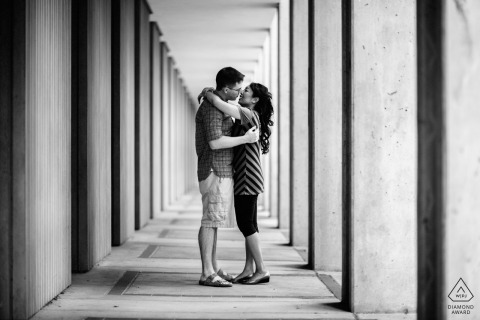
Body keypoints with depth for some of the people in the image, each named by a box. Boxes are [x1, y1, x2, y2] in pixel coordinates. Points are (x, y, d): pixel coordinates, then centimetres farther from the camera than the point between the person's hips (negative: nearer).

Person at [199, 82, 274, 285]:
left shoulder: (249, 114, -15)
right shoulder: (247, 119, 15)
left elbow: (218, 103, -24)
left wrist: (207, 93, -5)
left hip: (248, 177, -10)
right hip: (244, 177, 10)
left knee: (246, 224, -6)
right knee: (248, 224, 10)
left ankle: (262, 270, -2)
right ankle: (249, 269, 14)